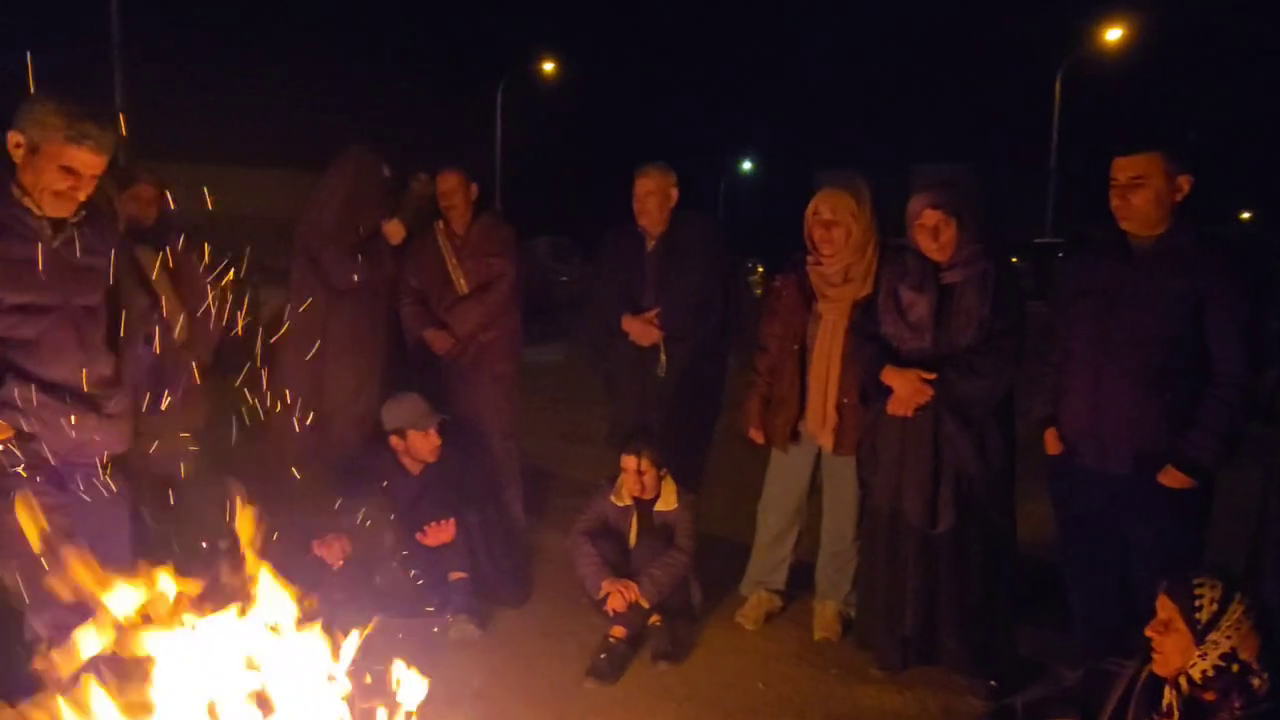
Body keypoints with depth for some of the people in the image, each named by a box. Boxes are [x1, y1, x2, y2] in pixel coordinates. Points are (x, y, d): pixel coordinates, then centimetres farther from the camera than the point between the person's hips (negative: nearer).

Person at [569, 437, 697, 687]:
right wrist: (606, 581, -38)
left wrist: (640, 590, -43)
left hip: (665, 596, -2)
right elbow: (578, 537, -22)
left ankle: (619, 634, -29)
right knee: (598, 543, -25)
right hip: (622, 593, 3)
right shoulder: (610, 498, -8)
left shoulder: (680, 504, -14)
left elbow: (682, 553, -31)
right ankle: (654, 622, -25)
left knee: (649, 544, -31)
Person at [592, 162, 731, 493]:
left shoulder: (700, 239, 1)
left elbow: (706, 302, -8)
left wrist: (658, 328, -7)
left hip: (683, 369, -4)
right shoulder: (618, 243, 15)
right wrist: (627, 322, -14)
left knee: (680, 467, -1)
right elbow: (604, 300, 6)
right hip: (629, 369, 4)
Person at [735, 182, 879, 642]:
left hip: (850, 419, -2)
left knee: (843, 516, 10)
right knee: (777, 509, 11)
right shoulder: (791, 285, 1)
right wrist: (757, 411, 4)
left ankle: (832, 601, 27)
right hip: (795, 415, 2)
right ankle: (763, 589, 28)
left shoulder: (876, 286, -7)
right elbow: (767, 352, 5)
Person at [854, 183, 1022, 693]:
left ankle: (976, 657, 16)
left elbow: (998, 362, -6)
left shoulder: (994, 282, 2)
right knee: (896, 538, 4)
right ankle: (895, 645, 20)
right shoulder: (893, 278, 8)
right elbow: (863, 341, 4)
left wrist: (930, 386, -13)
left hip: (966, 435, -2)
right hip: (900, 435, 2)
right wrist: (892, 374, -15)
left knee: (965, 546, 1)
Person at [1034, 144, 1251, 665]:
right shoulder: (1083, 267, 8)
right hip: (1078, 470, 4)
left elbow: (1230, 379, -4)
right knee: (1089, 598, 14)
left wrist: (1195, 462, -10)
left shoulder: (1205, 274, -3)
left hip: (1160, 478, -3)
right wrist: (1048, 419, 4)